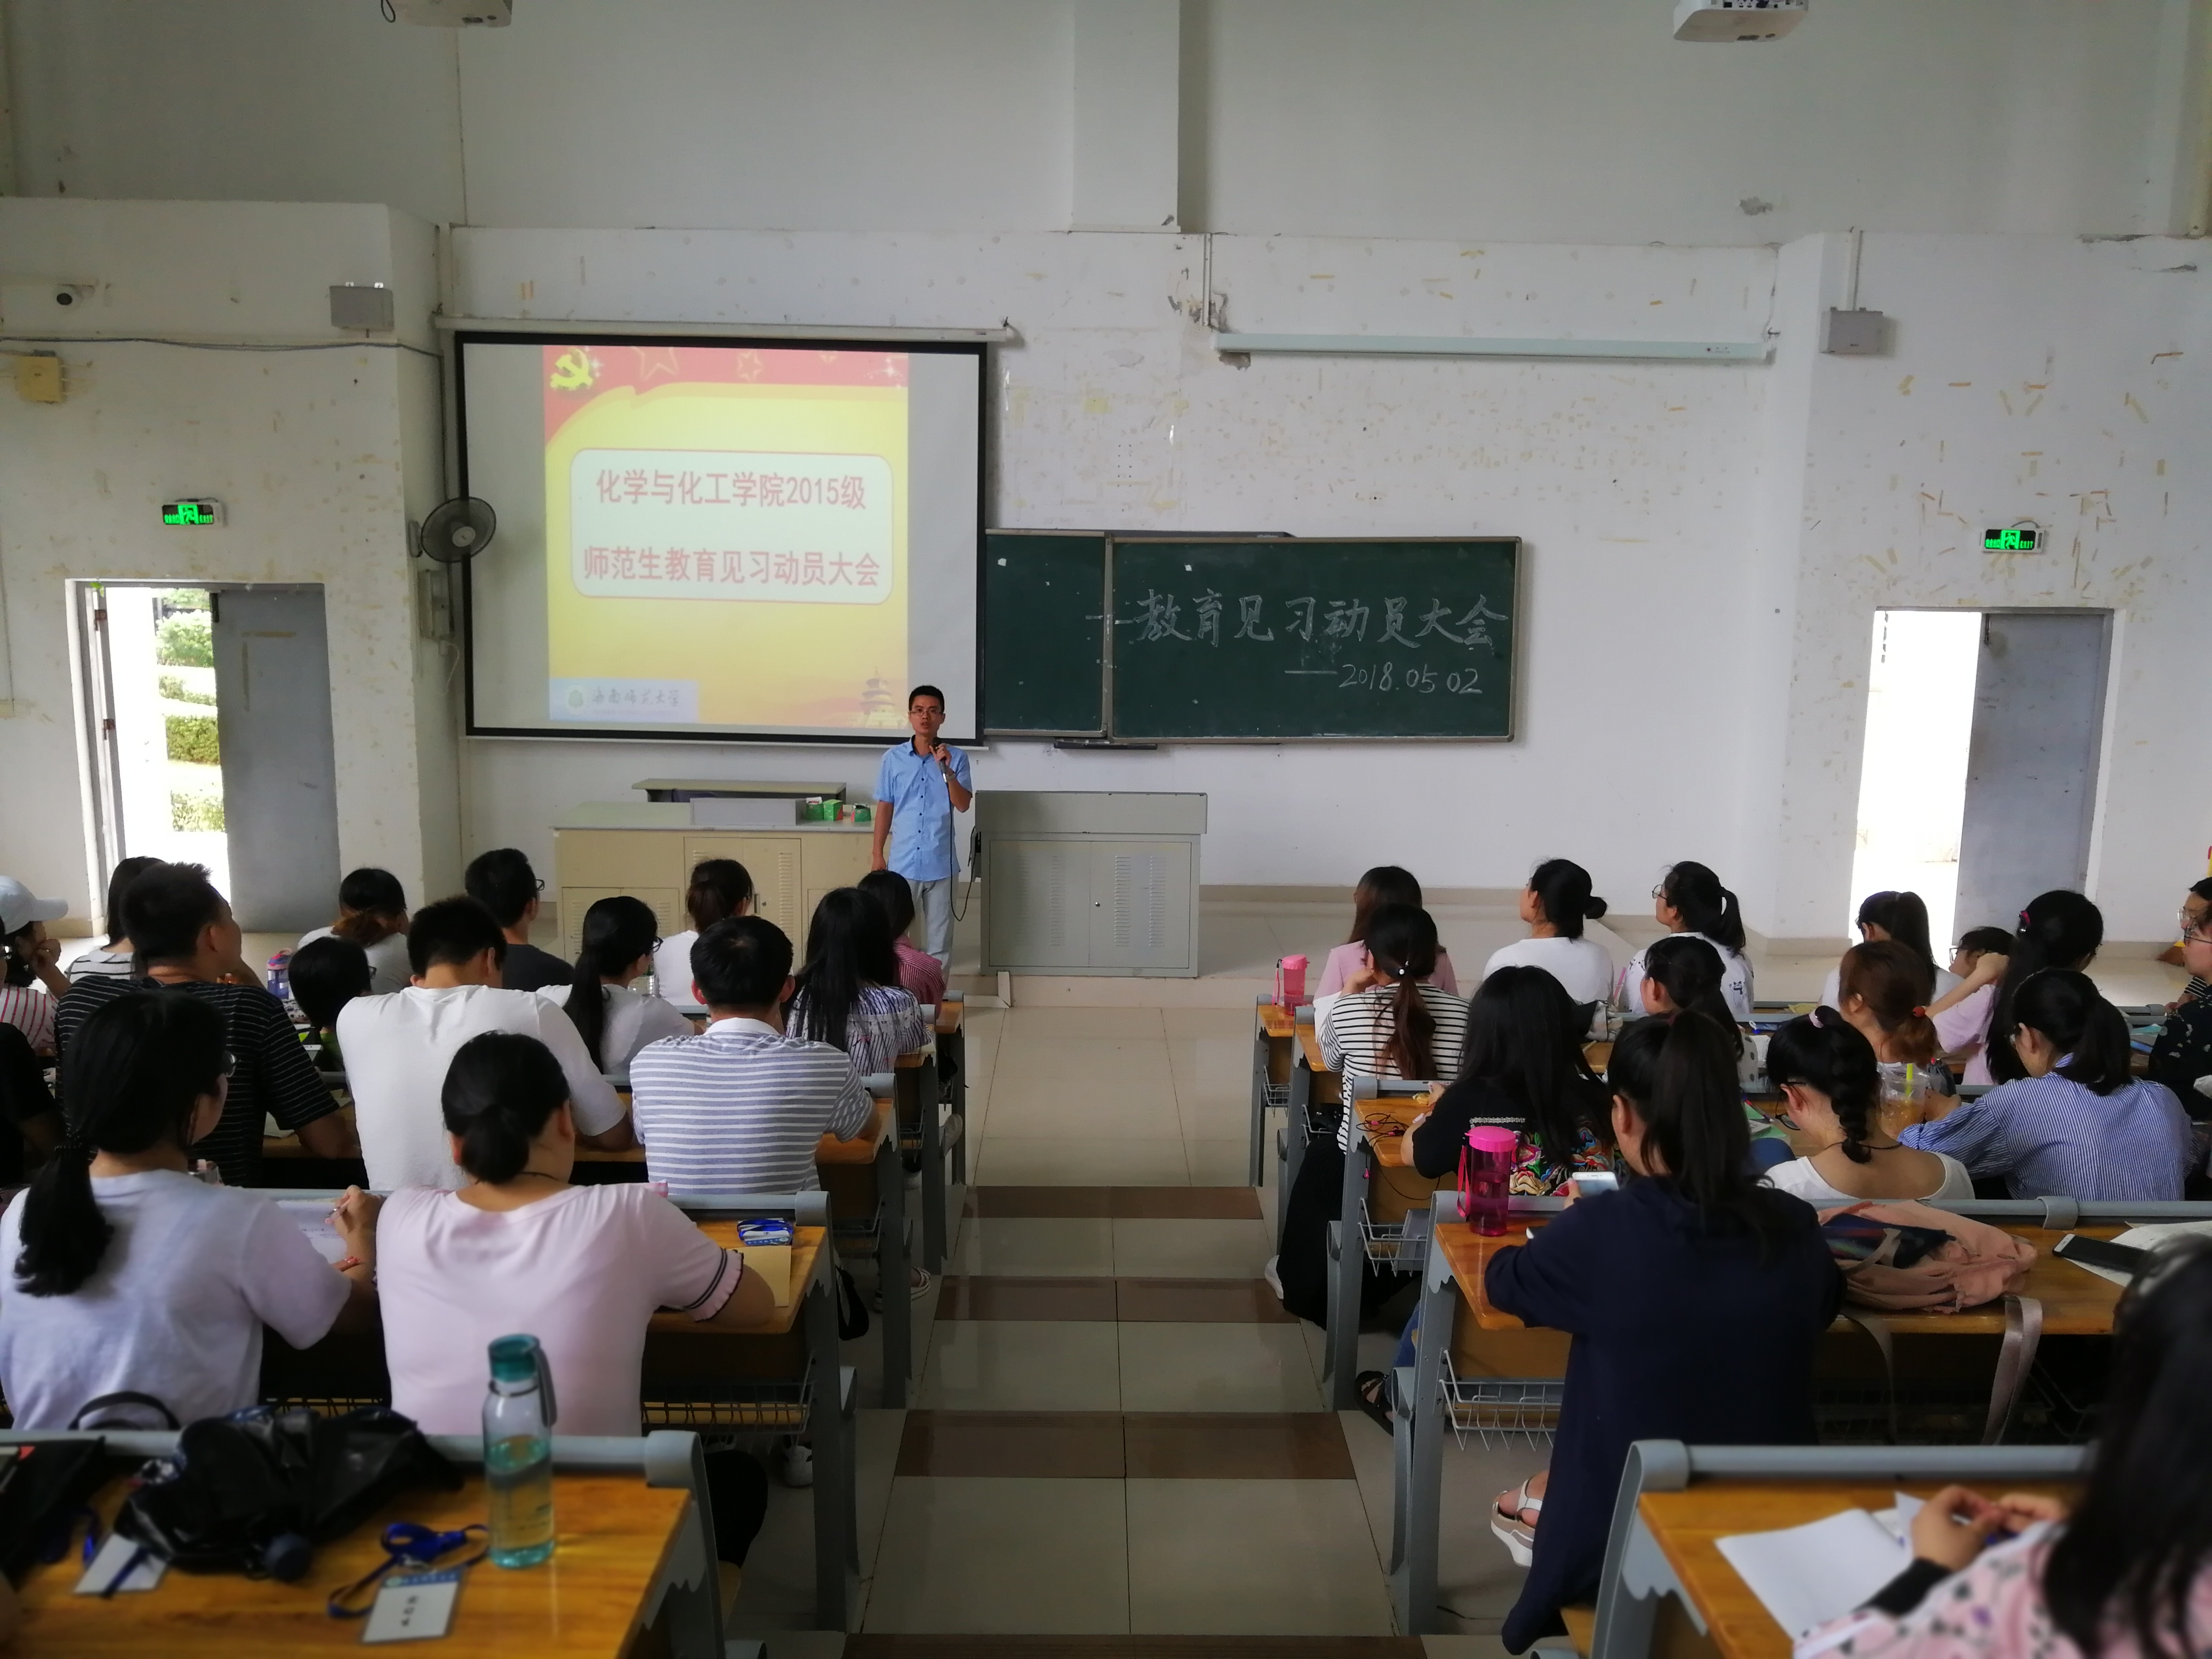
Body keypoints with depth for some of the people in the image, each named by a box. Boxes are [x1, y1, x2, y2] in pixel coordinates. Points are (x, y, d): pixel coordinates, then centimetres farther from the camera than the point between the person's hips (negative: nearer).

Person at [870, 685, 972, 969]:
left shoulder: (956, 758, -2)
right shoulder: (893, 758, 1)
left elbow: (963, 805, -9)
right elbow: (885, 808, 5)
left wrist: (946, 769, -21)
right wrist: (878, 854, 4)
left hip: (941, 863, 0)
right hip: (903, 862, 1)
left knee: (940, 937, 8)